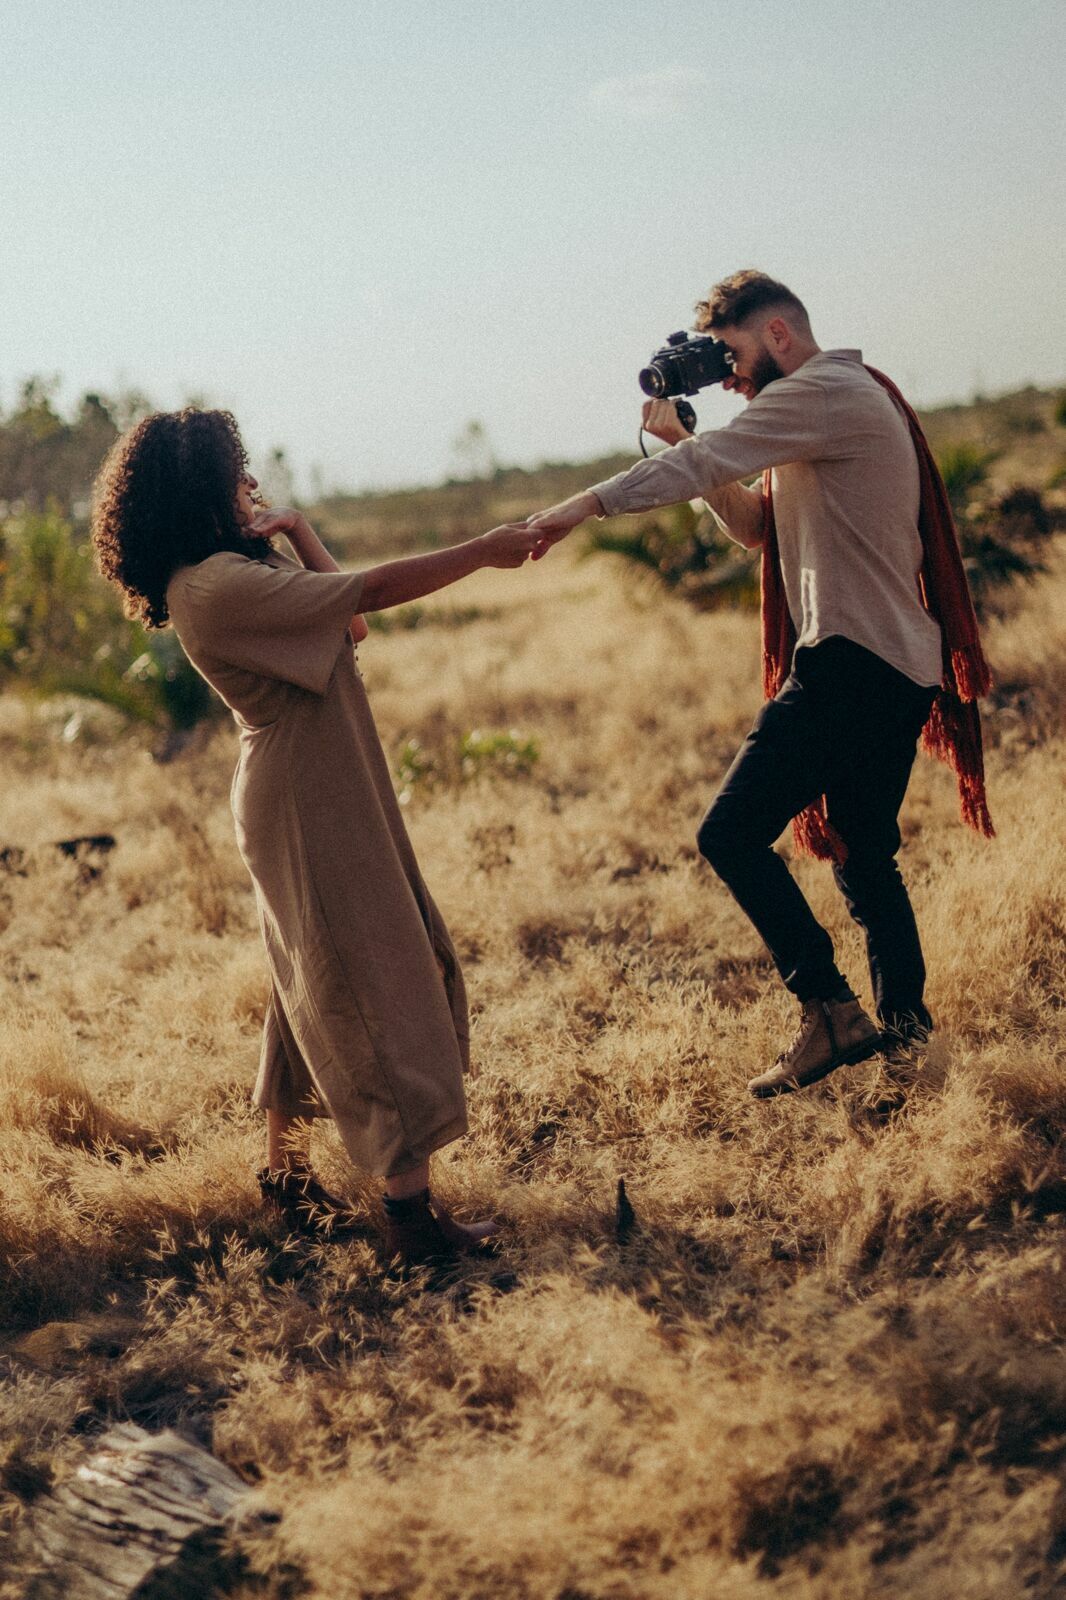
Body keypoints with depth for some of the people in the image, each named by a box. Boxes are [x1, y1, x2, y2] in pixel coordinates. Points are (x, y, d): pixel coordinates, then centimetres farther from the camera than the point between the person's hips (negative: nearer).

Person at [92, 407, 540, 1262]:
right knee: (375, 987, -8)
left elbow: (346, 620, 8)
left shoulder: (240, 567, 10)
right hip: (306, 801, -10)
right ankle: (410, 1205, -4)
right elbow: (372, 592, -23)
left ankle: (286, 1164, 30)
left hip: (331, 791, 10)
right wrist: (485, 550, -16)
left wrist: (297, 533, 2)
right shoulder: (214, 586, -22)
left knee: (315, 983, 18)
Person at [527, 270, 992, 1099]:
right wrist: (680, 437, 11)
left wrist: (586, 504, -21)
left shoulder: (822, 390, -9)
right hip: (903, 666, 11)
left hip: (851, 661, -11)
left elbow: (705, 462, -20)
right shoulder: (853, 398, 23)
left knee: (733, 833, -12)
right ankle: (904, 1023, 23)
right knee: (864, 853, 18)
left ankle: (831, 1011, -11)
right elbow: (757, 525, 21)